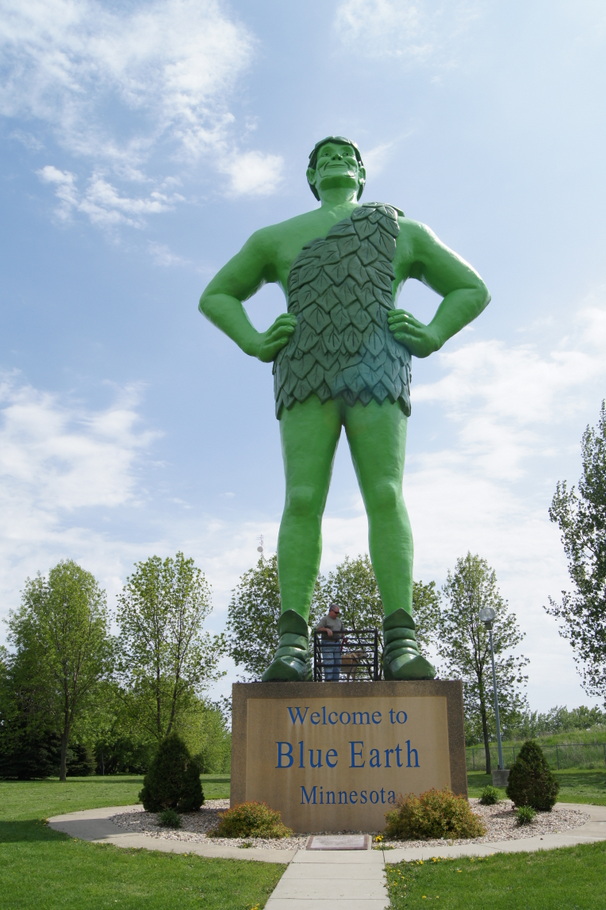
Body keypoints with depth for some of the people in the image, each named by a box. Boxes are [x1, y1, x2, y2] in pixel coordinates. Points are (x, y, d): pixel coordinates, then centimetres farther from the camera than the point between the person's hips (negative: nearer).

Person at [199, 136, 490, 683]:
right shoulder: (276, 237, 24)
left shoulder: (402, 231, 23)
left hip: (376, 374, 0)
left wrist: (431, 338, 3)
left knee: (385, 497, -17)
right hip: (307, 378, 1)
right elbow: (215, 296, 26)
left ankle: (402, 644, -20)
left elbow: (472, 290, 24)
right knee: (303, 501, -15)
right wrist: (254, 344, 5)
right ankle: (292, 645, -19)